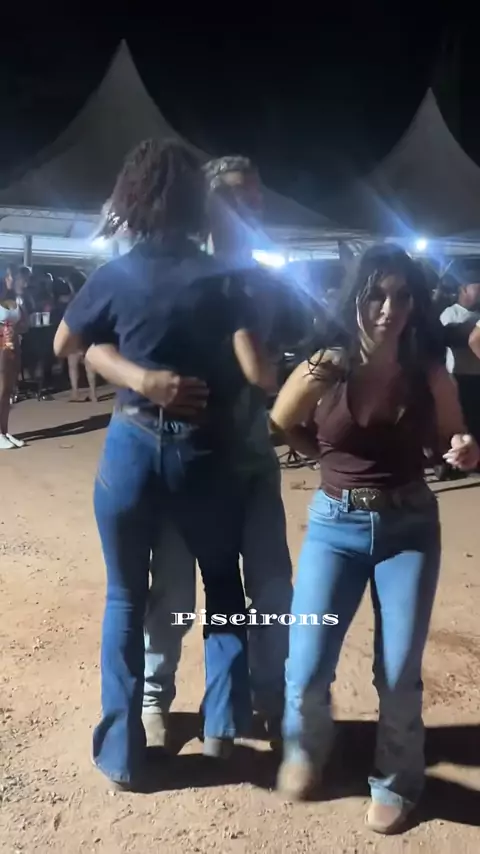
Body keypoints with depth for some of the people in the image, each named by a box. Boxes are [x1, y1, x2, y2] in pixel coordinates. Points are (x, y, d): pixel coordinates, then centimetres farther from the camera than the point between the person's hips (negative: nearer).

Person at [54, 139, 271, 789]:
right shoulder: (221, 278, -6)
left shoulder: (115, 276, -3)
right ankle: (221, 724, 27)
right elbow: (255, 370, -14)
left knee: (125, 598, 14)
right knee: (224, 582, 23)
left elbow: (64, 347, 11)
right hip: (200, 451, 0)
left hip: (131, 447, 1)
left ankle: (123, 754, 24)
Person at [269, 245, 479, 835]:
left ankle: (395, 781, 34)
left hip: (411, 527, 1)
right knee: (306, 669, -1)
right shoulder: (324, 369, -8)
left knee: (399, 672, 5)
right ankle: (305, 749, 35)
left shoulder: (429, 375, -6)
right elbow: (275, 430, 4)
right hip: (335, 525, 0)